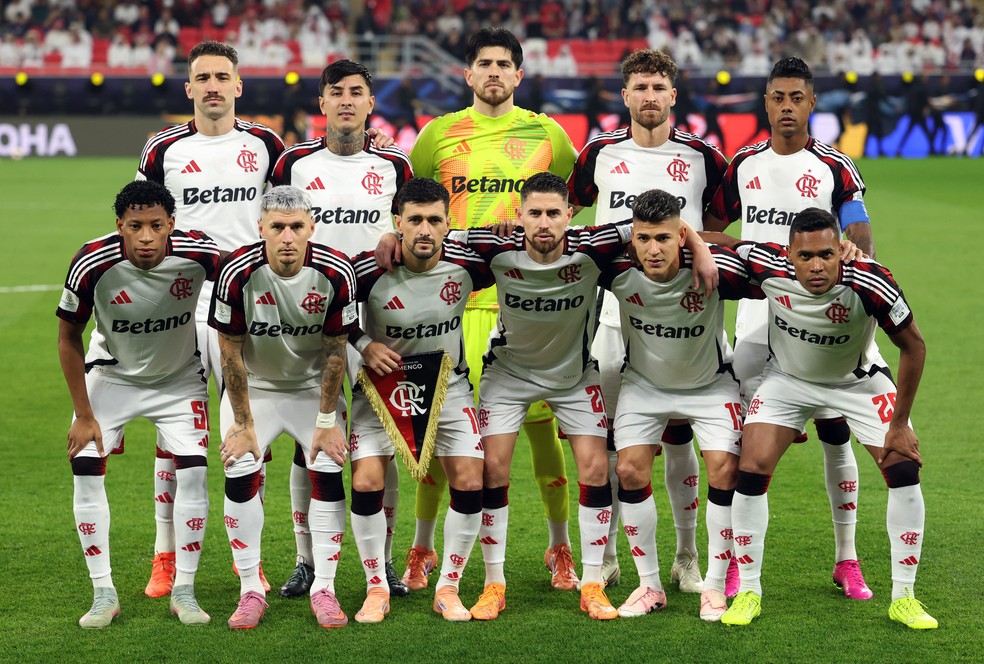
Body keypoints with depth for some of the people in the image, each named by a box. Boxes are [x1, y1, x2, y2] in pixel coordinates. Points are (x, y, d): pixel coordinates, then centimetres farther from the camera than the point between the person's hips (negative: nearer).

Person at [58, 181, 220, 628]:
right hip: (111, 374, 0)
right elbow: (69, 338, -12)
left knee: (192, 471, -12)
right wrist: (83, 414, -10)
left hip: (179, 377, 0)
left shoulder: (197, 254, -28)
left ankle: (183, 591, 2)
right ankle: (103, 593, -1)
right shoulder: (92, 264, -29)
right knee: (86, 468, -12)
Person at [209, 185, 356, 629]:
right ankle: (250, 591, -3)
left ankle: (323, 588, -1)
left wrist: (327, 421, -9)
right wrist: (243, 424, -12)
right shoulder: (238, 273, -25)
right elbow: (231, 354, -15)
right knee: (239, 475, -15)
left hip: (313, 386, 1)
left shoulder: (335, 272, -22)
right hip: (254, 387, -1)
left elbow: (335, 351, -11)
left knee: (328, 472, -13)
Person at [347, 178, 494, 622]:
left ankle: (448, 587, 9)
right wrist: (363, 344, -16)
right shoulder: (369, 270, -22)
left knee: (470, 483, -8)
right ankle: (376, 589, 5)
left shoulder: (467, 263, -17)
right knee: (366, 482, -12)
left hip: (449, 384, 1)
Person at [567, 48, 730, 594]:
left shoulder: (702, 157, 2)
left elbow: (723, 226, 12)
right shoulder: (600, 153, 5)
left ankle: (686, 558, 13)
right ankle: (605, 557, 14)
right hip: (613, 314, 1)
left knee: (678, 436, 2)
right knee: (606, 435, 3)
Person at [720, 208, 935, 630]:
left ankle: (904, 598, 2)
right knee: (751, 473, -11)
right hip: (787, 380, 1)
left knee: (904, 469, -12)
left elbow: (913, 347, -19)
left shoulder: (868, 284, -35)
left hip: (858, 382, -1)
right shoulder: (768, 267, -31)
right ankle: (748, 592, 7)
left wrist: (899, 424, -16)